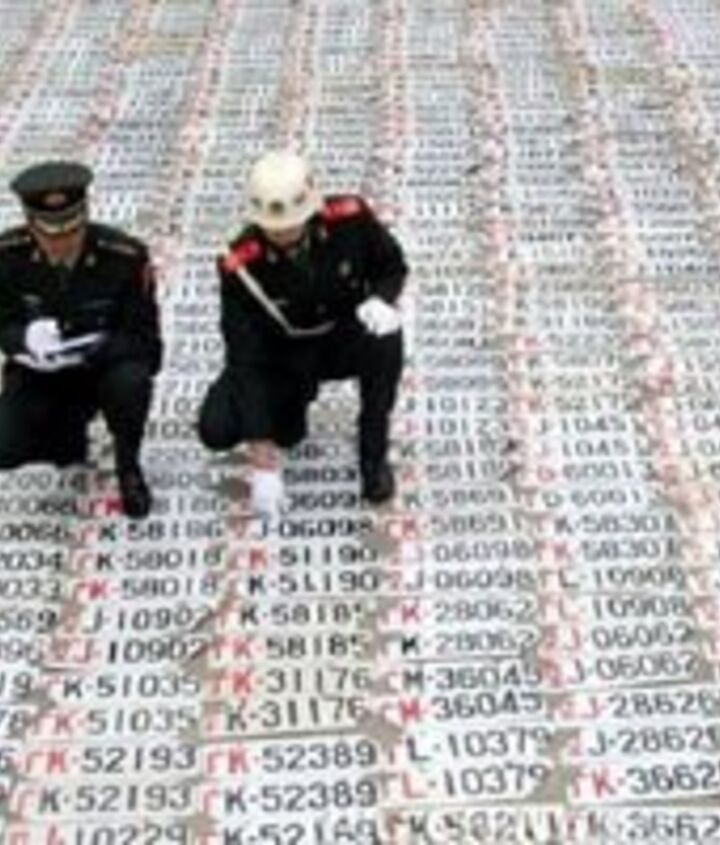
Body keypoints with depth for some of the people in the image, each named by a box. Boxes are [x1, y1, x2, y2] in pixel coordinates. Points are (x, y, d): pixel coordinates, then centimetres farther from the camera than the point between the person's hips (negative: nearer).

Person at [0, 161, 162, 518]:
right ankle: (69, 434, 14)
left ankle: (127, 466, -4)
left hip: (106, 366, -2)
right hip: (40, 375, 2)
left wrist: (83, 350, -35)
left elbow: (144, 345, -17)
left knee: (131, 381, -37)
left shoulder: (126, 256, -23)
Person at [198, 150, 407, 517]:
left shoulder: (350, 218, -24)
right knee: (216, 429, -19)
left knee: (385, 342, -35)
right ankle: (291, 408, 15)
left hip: (343, 337, 0)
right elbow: (246, 360, -26)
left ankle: (374, 456, -12)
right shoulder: (241, 265, -28)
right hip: (280, 354, 0)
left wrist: (382, 299, -29)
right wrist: (263, 457, -29)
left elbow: (392, 265, -2)